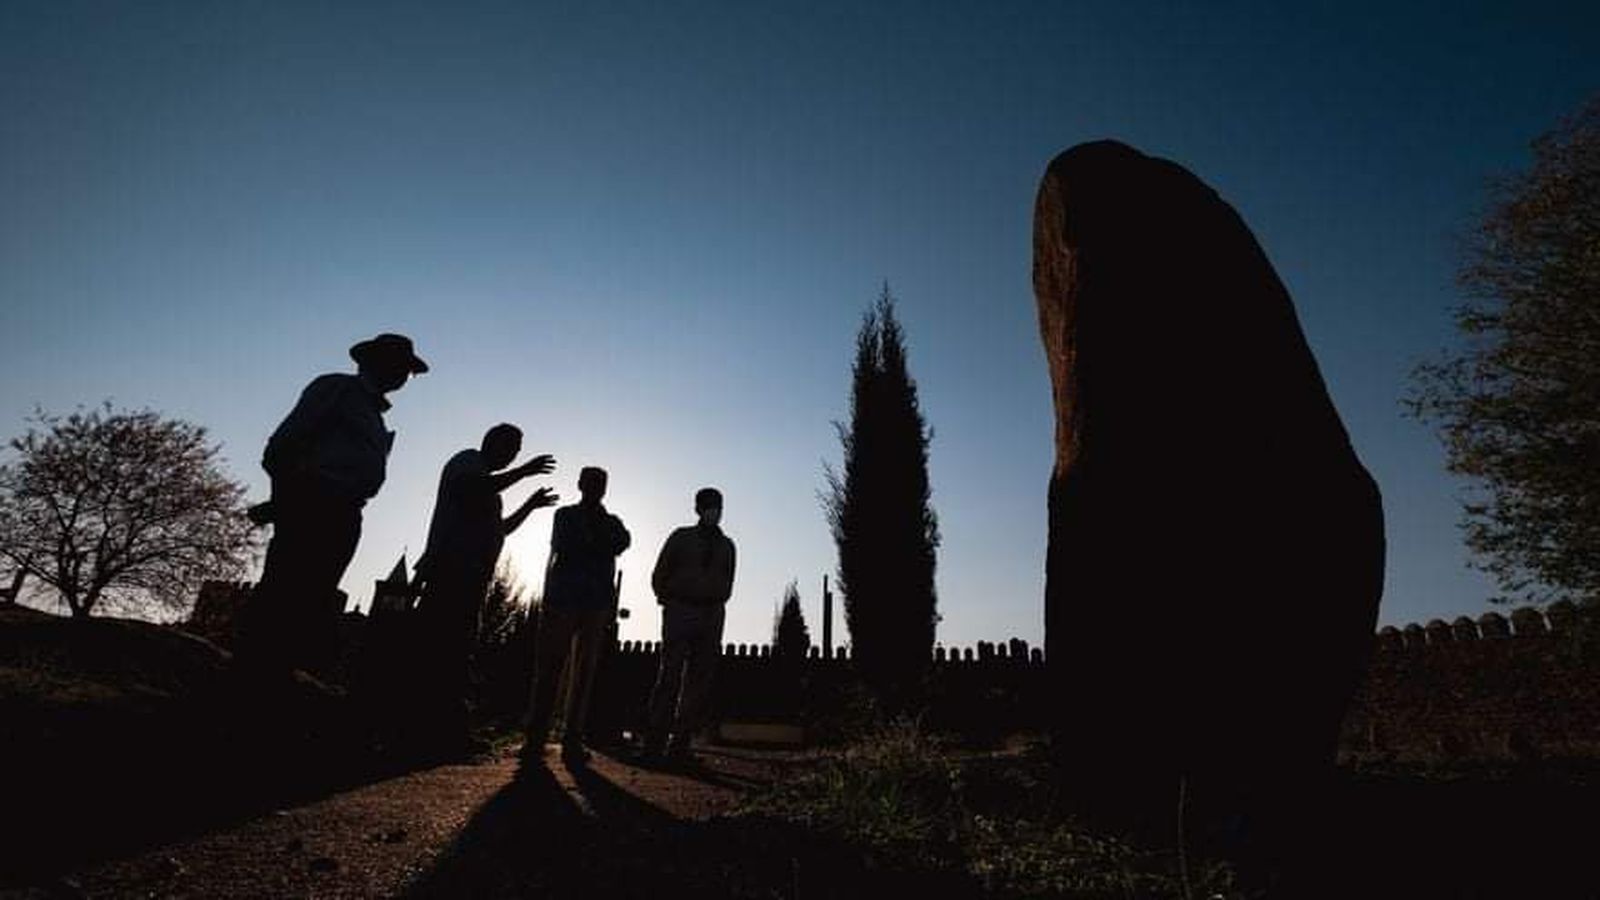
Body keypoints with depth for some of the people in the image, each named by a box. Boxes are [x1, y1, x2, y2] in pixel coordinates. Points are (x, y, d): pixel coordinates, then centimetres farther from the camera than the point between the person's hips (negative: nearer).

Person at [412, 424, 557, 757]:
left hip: (469, 576, 10)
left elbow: (500, 528, 35)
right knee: (442, 648, -12)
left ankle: (448, 731, 6)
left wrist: (530, 505, 29)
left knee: (455, 653, 5)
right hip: (452, 570, -10)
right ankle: (439, 730, -13)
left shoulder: (487, 482, 30)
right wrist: (523, 472, -16)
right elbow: (472, 490, -19)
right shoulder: (468, 461, 3)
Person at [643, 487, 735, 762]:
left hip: (711, 616, 4)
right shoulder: (681, 537, 6)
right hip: (680, 612, -3)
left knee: (699, 682, 0)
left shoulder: (726, 545, 15)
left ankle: (680, 745, 6)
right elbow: (659, 577, 7)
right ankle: (654, 745, -4)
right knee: (670, 675, -8)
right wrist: (671, 602, 2)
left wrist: (715, 605, 8)